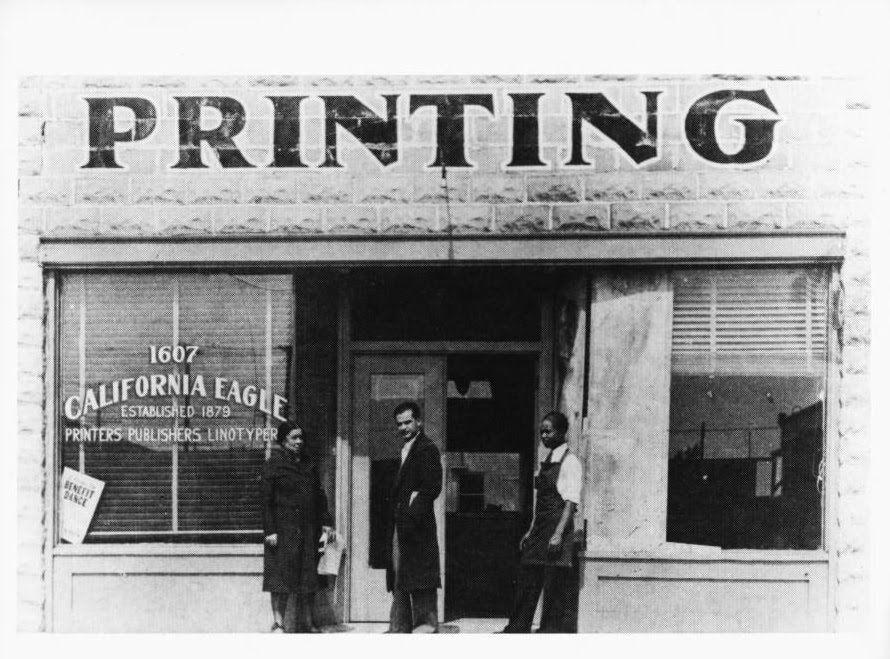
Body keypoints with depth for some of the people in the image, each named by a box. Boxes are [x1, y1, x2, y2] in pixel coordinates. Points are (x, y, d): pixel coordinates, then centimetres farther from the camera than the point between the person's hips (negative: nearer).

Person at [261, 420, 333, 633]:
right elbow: (266, 500, -6)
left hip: (308, 529, 6)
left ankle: (305, 622, 11)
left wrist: (325, 522, 9)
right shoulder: (273, 464, -2)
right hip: (283, 529, -6)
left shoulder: (308, 464, 16)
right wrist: (270, 531, -13)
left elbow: (319, 496, 18)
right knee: (282, 575, -6)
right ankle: (278, 623, -2)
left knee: (307, 576, 6)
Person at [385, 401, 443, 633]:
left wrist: (413, 513, -22)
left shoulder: (427, 449, -7)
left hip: (418, 523, -9)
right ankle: (400, 626, 13)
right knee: (399, 580, 10)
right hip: (400, 526, 9)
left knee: (420, 578, -8)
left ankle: (427, 623, -5)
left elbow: (432, 487, -15)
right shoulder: (405, 450, 21)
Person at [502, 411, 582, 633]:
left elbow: (571, 502, -15)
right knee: (526, 583, 9)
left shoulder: (570, 462, -9)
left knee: (555, 589, -4)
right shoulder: (547, 462, 16)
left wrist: (559, 534, -22)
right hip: (539, 530, 8)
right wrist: (531, 531, 16)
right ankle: (515, 632, 15)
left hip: (557, 529, -8)